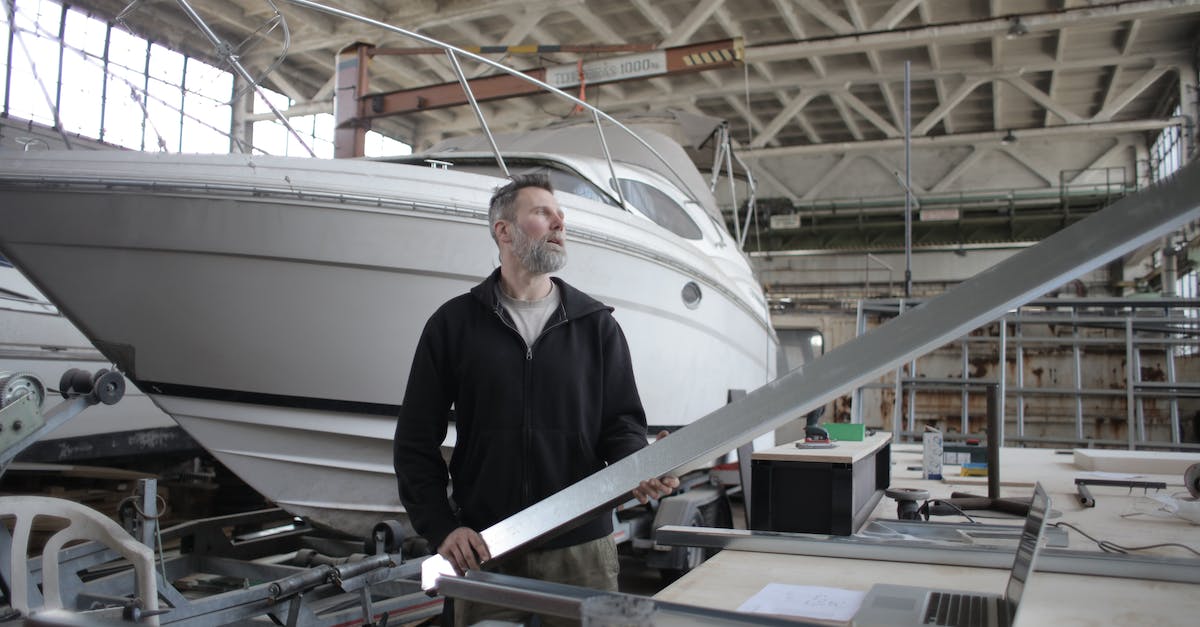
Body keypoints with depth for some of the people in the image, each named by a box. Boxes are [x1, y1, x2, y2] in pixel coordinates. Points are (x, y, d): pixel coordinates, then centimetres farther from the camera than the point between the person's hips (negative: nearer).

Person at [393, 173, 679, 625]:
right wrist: (441, 528, -6)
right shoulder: (453, 323, 3)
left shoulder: (598, 324, 7)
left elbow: (622, 421, 6)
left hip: (582, 546, 1)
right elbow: (416, 439, 3)